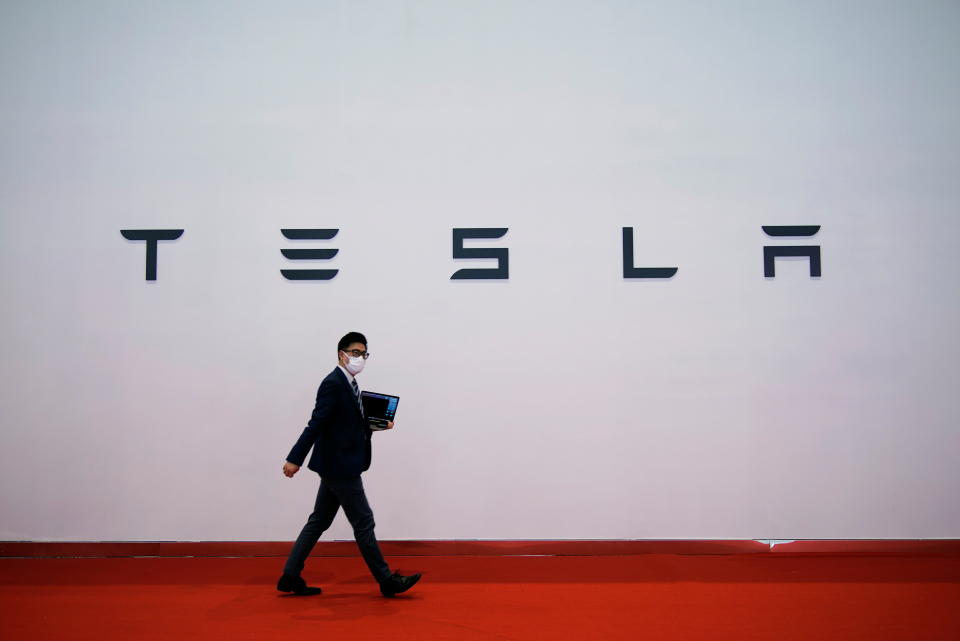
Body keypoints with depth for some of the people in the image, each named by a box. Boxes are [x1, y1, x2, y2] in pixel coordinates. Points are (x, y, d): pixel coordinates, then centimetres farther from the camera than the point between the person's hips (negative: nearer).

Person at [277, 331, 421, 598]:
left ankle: (290, 576, 20)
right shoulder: (333, 384, -17)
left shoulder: (349, 385, 13)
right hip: (340, 466, -10)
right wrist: (295, 459, -25)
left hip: (336, 466, 10)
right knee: (363, 522, 0)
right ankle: (387, 580, 10)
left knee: (319, 521, 13)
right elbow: (316, 424, -23)